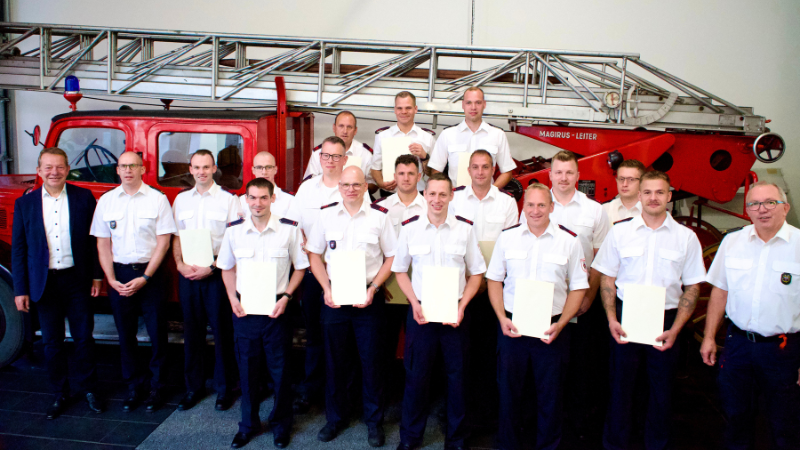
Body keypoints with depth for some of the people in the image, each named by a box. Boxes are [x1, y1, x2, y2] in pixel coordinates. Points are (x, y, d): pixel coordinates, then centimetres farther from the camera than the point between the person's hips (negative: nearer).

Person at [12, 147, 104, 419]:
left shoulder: (84, 198, -2)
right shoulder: (25, 204, 0)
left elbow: (95, 239, 1)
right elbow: (18, 249, 1)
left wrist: (96, 276, -2)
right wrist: (20, 290, -2)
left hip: (77, 280, -1)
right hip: (44, 283, 1)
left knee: (84, 338, 9)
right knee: (52, 343, 11)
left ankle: (89, 389, 26)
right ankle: (59, 394, 27)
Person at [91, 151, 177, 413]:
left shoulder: (157, 199, -3)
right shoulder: (106, 201, 6)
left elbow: (163, 242, -6)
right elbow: (103, 243, 6)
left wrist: (145, 278, -11)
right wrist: (111, 279, -4)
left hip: (150, 273, -3)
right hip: (118, 274, 3)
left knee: (157, 333, 2)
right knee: (125, 334, 10)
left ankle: (157, 387, 17)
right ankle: (132, 388, 24)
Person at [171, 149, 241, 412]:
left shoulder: (228, 200, -2)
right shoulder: (181, 200, 12)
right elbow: (176, 236, 14)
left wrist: (211, 268, -13)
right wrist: (180, 264, -2)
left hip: (217, 274, -4)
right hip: (188, 274, 4)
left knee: (222, 331, 2)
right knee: (192, 332, 10)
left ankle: (224, 388, 15)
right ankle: (193, 387, 23)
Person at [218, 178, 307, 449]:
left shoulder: (289, 229, -7)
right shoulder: (234, 230, 1)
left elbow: (300, 267, 2)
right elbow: (227, 268, 12)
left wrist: (286, 297, -9)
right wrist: (233, 298, 0)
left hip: (276, 308, -2)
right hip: (244, 308, 2)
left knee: (280, 368, 7)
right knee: (246, 368, 12)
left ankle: (281, 423, 28)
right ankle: (248, 424, 31)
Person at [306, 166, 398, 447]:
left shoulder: (379, 216, -3)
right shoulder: (326, 215, 2)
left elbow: (391, 257, 1)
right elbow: (314, 254, 7)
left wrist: (373, 288, -9)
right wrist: (326, 289, -5)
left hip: (368, 299, -2)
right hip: (333, 298, 2)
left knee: (371, 360, 6)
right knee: (334, 360, 12)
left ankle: (374, 420, 24)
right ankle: (335, 417, 30)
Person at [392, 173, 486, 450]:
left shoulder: (465, 228, -1)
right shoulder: (410, 228, 0)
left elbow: (476, 273, 5)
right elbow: (400, 271, 8)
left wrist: (462, 307, -6)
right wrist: (415, 304, -4)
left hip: (455, 313, 0)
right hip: (420, 311, 0)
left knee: (457, 376, 7)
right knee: (416, 375, 7)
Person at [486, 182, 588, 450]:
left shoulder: (569, 241, 0)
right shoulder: (507, 237, 4)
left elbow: (578, 287, 2)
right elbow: (494, 279, 8)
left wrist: (560, 324, -9)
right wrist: (502, 318, -4)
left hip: (551, 329, -1)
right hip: (512, 327, 1)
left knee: (550, 395, 9)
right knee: (509, 390, 11)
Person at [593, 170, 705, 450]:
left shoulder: (686, 237, 2)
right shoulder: (620, 232, 3)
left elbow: (692, 288, 3)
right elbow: (607, 279, 5)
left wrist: (674, 330, -8)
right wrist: (611, 320, -6)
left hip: (665, 320, 0)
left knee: (662, 388, 8)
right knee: (621, 383, 6)